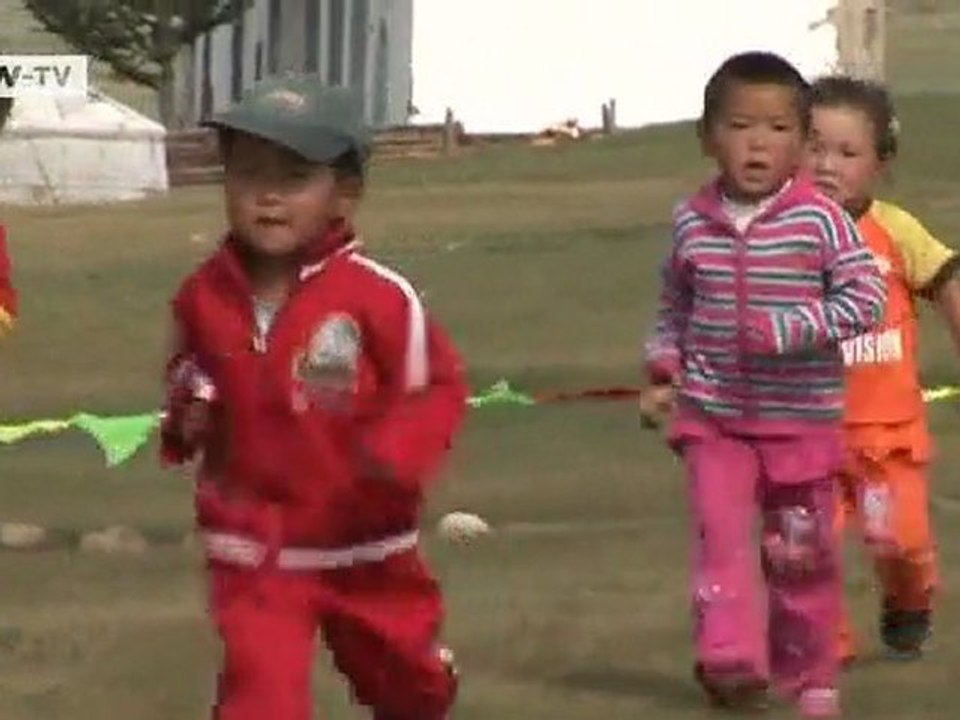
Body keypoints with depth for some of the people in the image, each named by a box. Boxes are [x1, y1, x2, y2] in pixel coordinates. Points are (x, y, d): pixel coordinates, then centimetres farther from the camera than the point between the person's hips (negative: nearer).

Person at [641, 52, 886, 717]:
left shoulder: (820, 220, -10)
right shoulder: (692, 223, 2)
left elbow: (866, 298, -13)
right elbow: (675, 308, 16)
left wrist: (790, 330, -23)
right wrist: (664, 372, 7)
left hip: (802, 419, -2)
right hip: (713, 416, 2)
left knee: (801, 551, 8)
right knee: (720, 528, -17)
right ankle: (731, 656, -21)